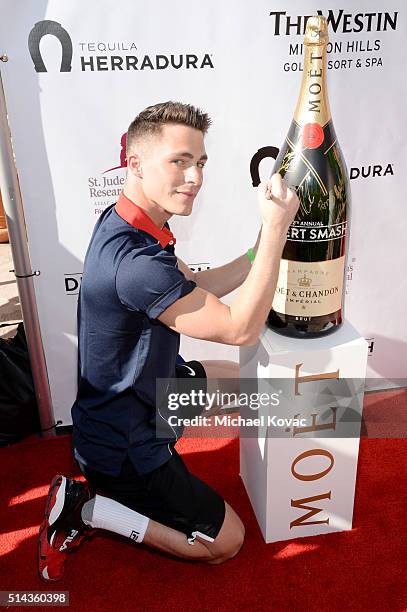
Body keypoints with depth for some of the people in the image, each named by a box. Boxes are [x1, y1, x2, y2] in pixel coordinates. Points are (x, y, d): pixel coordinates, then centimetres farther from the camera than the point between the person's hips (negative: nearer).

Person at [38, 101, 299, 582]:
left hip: (137, 389, 9)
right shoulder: (134, 261, -36)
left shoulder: (122, 223, -3)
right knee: (226, 541, 6)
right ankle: (87, 509, 6)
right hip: (121, 447, -8)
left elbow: (197, 287, 4)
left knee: (237, 378, 25)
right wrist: (275, 230, -24)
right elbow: (241, 328, -27)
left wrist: (266, 242, -6)